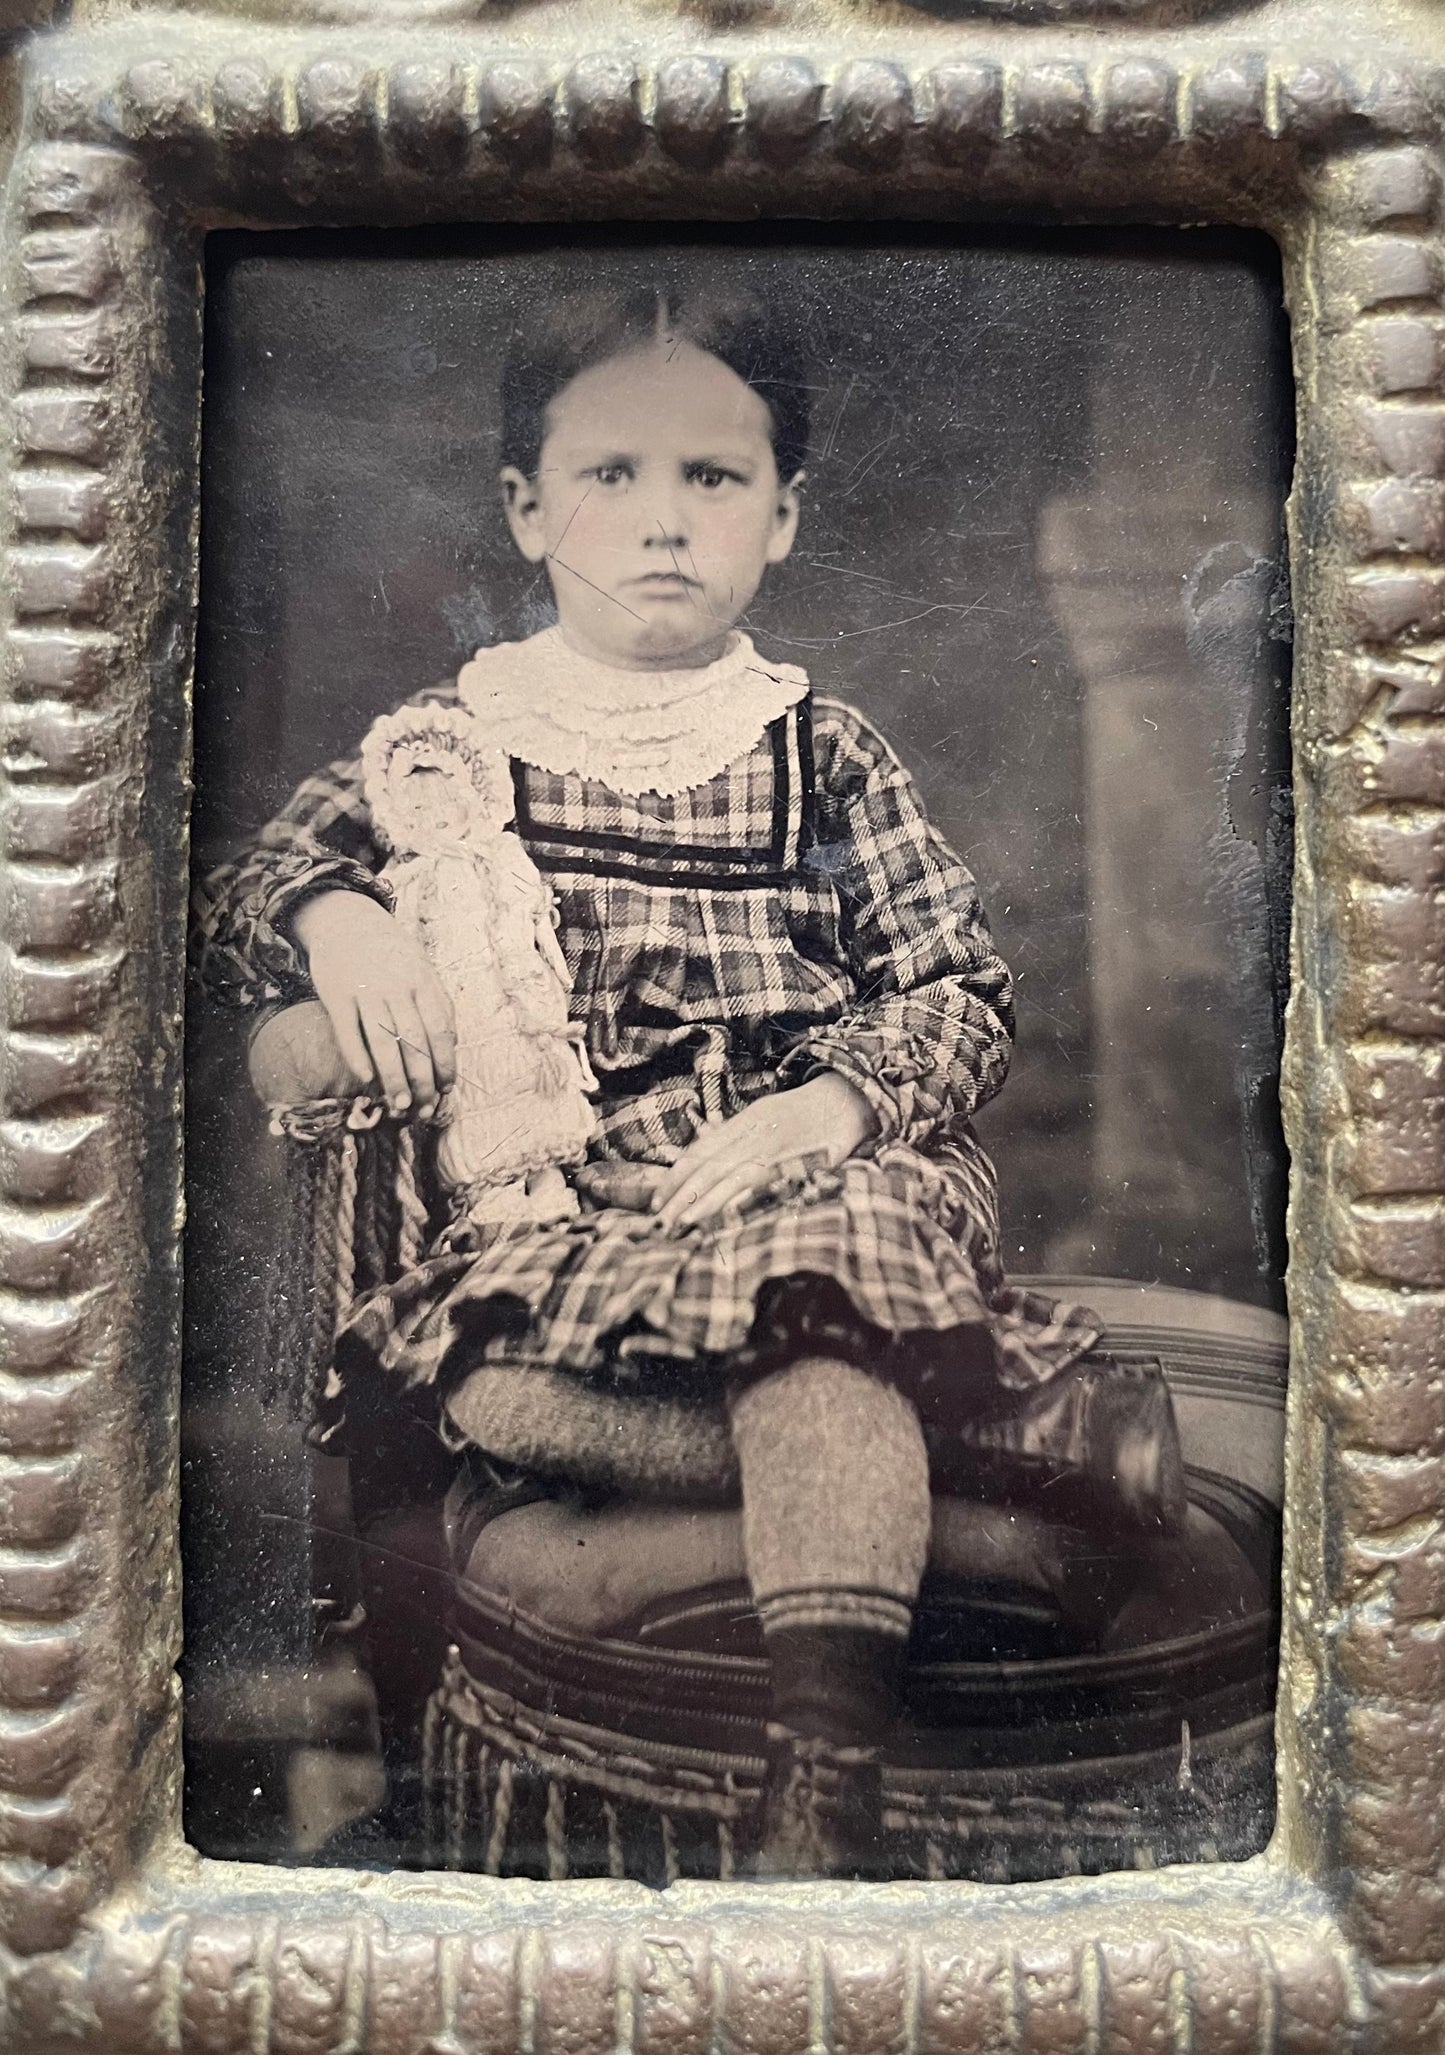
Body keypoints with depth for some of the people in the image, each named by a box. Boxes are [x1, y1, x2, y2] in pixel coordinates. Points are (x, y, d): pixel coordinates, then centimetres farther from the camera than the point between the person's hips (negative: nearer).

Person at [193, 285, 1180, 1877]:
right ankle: (1014, 1426, -24)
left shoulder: (822, 754, 7)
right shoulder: (453, 737, 10)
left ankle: (825, 1804, -30)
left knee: (810, 1322, -35)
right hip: (552, 1199, 2)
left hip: (811, 1174, -1)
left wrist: (822, 1112, -16)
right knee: (489, 1387, -29)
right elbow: (240, 886, 13)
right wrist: (334, 915, -12)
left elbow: (966, 995, 4)